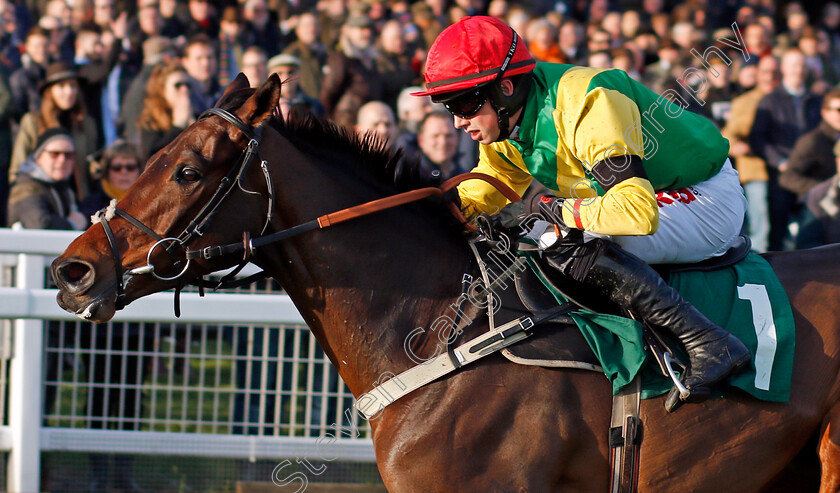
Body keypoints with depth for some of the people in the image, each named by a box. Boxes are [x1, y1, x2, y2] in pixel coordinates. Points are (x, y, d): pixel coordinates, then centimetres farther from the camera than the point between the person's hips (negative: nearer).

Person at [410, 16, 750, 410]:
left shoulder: (586, 104, -31)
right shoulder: (506, 125, -3)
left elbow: (637, 210, -39)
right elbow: (477, 203, 7)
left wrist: (544, 208, -30)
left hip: (708, 197, -9)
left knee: (577, 254, -31)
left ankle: (709, 344, -32)